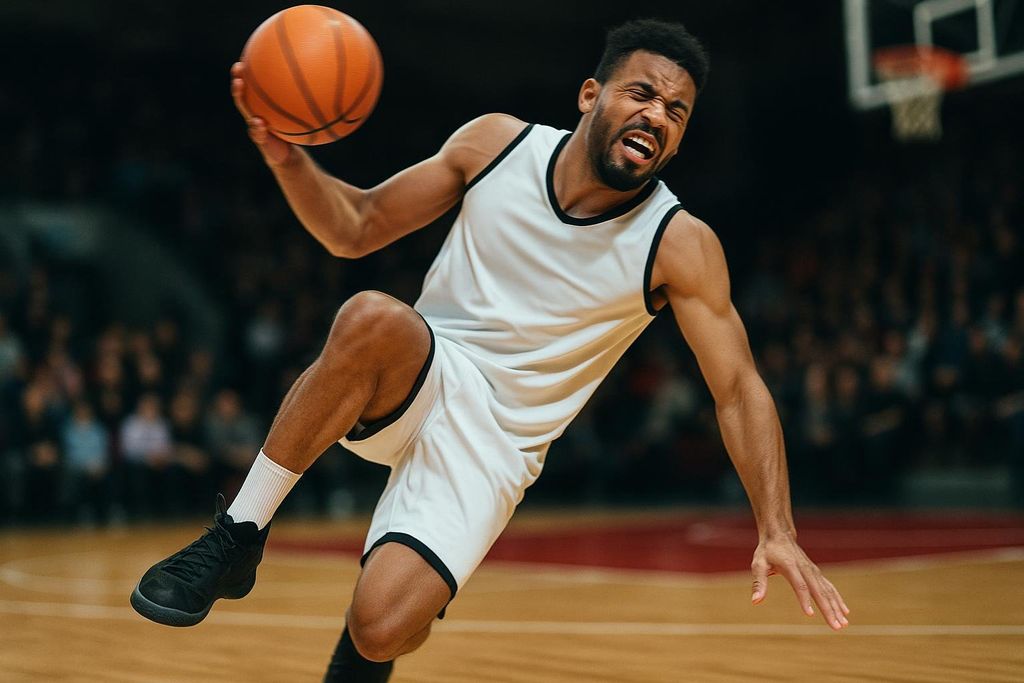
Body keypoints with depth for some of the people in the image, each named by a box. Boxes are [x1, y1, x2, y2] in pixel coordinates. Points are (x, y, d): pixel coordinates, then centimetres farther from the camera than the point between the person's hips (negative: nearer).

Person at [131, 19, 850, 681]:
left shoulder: (678, 245, -11)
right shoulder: (497, 143, -5)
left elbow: (738, 388, -9)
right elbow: (356, 227, 3)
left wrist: (777, 531, -20)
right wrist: (286, 155, -17)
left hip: (493, 441, -1)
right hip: (415, 382, 1)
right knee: (373, 317, -37)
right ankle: (236, 538, -22)